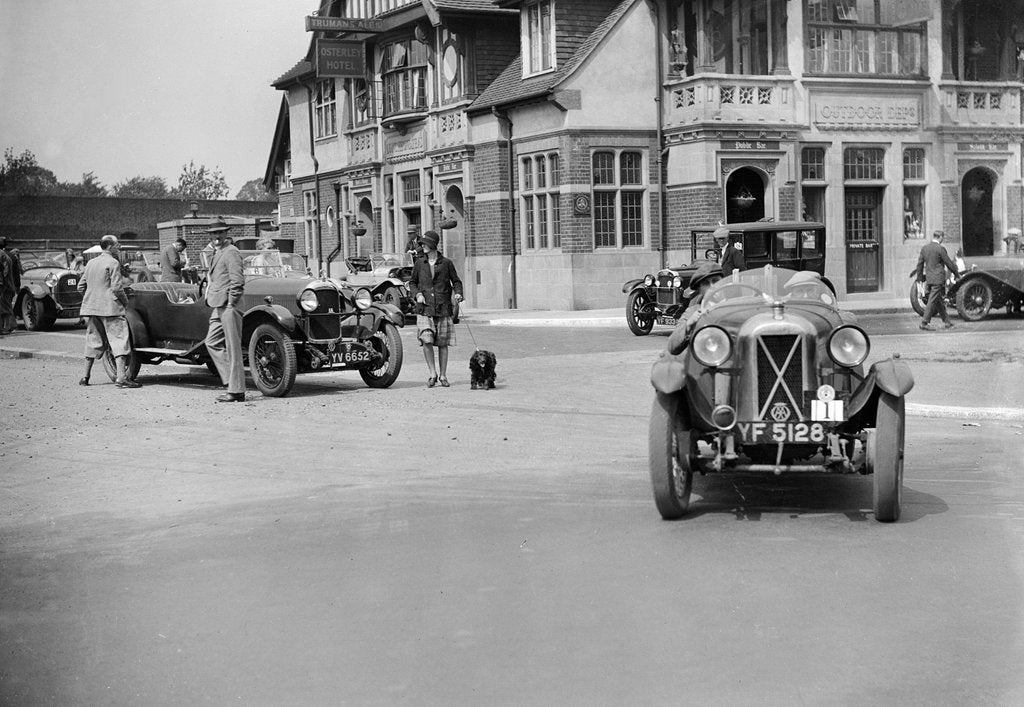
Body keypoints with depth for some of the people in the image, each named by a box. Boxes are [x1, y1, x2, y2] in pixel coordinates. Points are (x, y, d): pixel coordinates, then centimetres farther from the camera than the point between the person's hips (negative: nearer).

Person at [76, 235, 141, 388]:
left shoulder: (90, 263, 13)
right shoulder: (112, 262, -9)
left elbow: (81, 286, 15)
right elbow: (117, 288, -15)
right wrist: (125, 302, -2)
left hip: (90, 307, 7)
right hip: (110, 307, -7)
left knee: (93, 341, 16)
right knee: (118, 340, -8)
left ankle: (85, 377, 17)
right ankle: (121, 378, -18)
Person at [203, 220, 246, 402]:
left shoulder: (231, 252, -10)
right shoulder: (217, 252, 21)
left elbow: (237, 281, -18)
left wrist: (230, 304, -18)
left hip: (228, 306, -10)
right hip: (218, 307, 10)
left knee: (233, 348, -6)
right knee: (212, 342, 12)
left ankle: (236, 391, -3)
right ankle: (231, 380, 15)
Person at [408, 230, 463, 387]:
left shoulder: (446, 263, 2)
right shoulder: (420, 263, 6)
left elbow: (456, 281, 11)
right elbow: (412, 283, 16)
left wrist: (458, 293, -8)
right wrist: (417, 294, -2)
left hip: (443, 309, -1)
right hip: (424, 309, 1)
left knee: (442, 344, 4)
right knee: (426, 341, -13)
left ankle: (443, 376, 16)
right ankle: (433, 374, 0)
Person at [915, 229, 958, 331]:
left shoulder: (924, 248, 6)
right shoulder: (940, 249, -12)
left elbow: (920, 263, 11)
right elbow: (949, 263, -7)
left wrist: (920, 277, 18)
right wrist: (956, 273, 7)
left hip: (929, 278, 7)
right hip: (938, 279, -7)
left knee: (939, 301, 15)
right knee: (932, 301, -5)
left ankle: (947, 321, 24)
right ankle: (924, 323, -8)